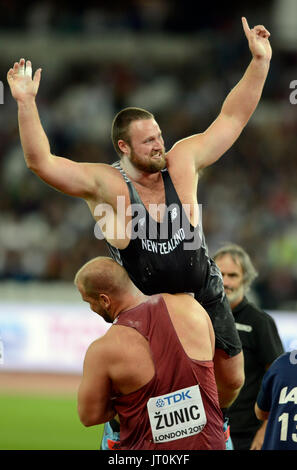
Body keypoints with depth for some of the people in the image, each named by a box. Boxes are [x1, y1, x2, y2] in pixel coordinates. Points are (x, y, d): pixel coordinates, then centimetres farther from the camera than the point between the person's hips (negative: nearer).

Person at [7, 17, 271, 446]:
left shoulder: (182, 161, -5)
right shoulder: (104, 184, -13)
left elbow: (232, 118, -1)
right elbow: (41, 162, -22)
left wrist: (259, 62, -9)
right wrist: (26, 103, -33)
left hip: (204, 294, 3)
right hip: (143, 305, -3)